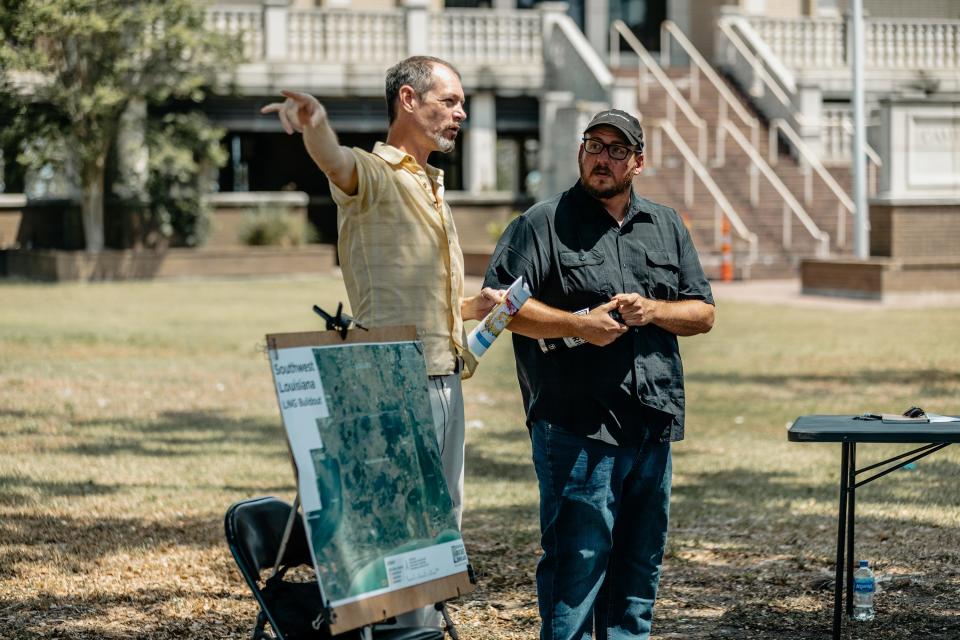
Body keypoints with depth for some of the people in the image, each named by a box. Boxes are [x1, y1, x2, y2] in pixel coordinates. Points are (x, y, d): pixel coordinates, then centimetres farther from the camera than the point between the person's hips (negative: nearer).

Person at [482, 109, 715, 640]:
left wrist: (653, 310, -6)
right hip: (577, 425, -6)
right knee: (576, 558, -8)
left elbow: (703, 314, 14)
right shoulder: (543, 224, 0)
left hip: (653, 422, 6)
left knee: (641, 557, 12)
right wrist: (578, 324, -15)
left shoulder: (666, 226, 16)